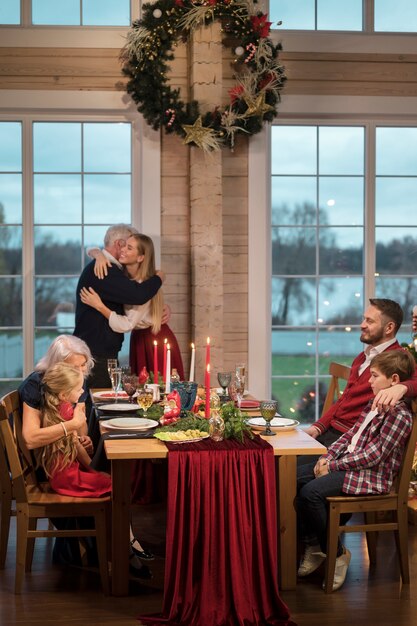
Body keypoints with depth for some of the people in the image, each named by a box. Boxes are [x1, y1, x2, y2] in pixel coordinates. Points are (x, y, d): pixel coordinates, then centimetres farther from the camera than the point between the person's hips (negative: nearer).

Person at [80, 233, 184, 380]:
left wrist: (99, 306, -31)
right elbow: (91, 251, 4)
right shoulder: (122, 272, -5)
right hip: (139, 339, 7)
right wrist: (99, 255, -19)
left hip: (156, 341, -7)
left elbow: (126, 325, -28)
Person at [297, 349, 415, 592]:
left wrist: (333, 466, -17)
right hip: (348, 461, 10)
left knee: (311, 492, -27)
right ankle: (313, 544, 6)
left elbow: (373, 456, -21)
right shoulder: (374, 404, 13)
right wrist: (327, 457, 2)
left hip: (372, 475, -10)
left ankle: (337, 553, -9)